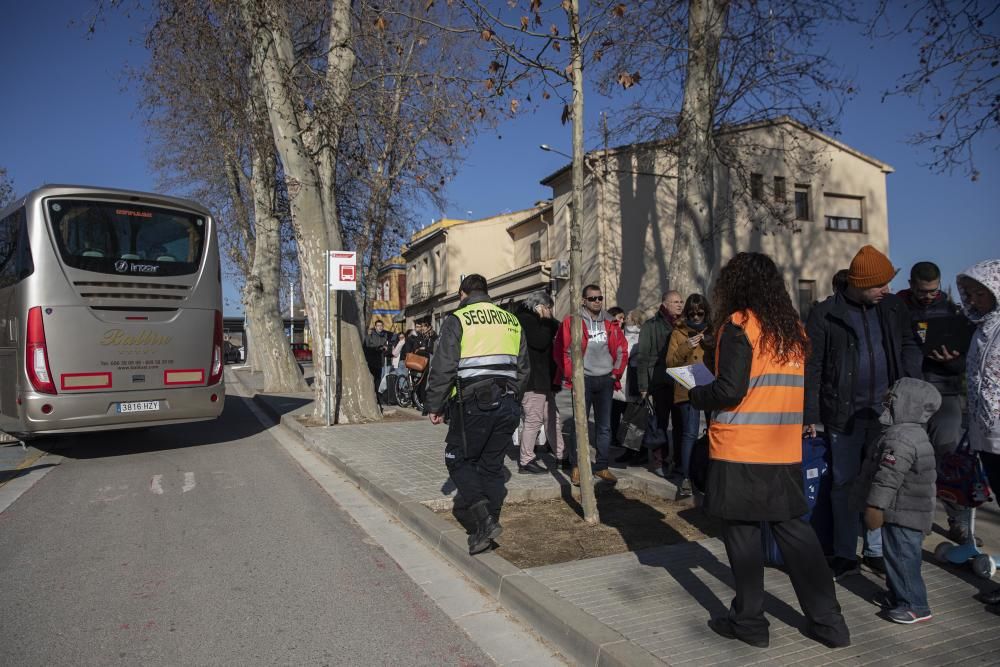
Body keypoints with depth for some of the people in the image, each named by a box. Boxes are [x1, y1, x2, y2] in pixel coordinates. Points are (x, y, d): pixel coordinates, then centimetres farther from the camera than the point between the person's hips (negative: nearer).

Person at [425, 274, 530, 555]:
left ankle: (485, 519, -6)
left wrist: (435, 406, 1)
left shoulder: (457, 320, -2)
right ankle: (486, 530, 17)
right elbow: (523, 369, 17)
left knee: (459, 461, 8)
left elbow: (443, 367, -8)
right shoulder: (511, 320, 15)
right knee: (492, 465, 13)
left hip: (472, 405, -5)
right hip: (507, 405, 5)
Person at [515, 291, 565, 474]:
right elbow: (540, 342, -22)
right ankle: (526, 461, 1)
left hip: (543, 379, 11)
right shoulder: (525, 319, -11)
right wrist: (547, 321, -11)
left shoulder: (534, 320, 21)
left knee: (552, 418, 14)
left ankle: (561, 456, 22)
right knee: (533, 420, -6)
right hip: (532, 381, -11)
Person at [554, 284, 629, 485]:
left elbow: (622, 349, 15)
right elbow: (561, 350, -8)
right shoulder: (572, 321, -6)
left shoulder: (610, 323, 8)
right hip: (583, 378, -4)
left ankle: (601, 466, 19)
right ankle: (576, 467, 9)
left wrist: (617, 373, 7)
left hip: (605, 379, 5)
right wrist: (571, 375, -9)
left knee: (605, 426, 9)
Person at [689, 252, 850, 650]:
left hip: (740, 451, -6)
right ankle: (828, 621, 18)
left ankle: (748, 621, 15)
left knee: (742, 531, 5)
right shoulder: (794, 327, 10)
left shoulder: (738, 324, -11)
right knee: (792, 528, 14)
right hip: (785, 451, 6)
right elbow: (797, 387, 15)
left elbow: (730, 390, -17)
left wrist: (695, 396, 1)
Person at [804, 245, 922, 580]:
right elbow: (812, 366, -5)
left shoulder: (893, 307, 6)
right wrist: (810, 415, -8)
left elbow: (908, 347, 12)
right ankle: (845, 555, 19)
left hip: (886, 411, 3)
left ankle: (876, 551, 26)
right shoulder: (825, 313, -6)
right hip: (844, 414, -3)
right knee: (845, 484, 7)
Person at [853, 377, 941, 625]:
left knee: (902, 557, -2)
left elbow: (888, 476, -26)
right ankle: (897, 595, 33)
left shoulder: (900, 438, -25)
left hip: (903, 514, -11)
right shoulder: (912, 433, 12)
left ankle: (915, 606, 8)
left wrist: (875, 506, -21)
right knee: (896, 554, 20)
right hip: (906, 511, 11)